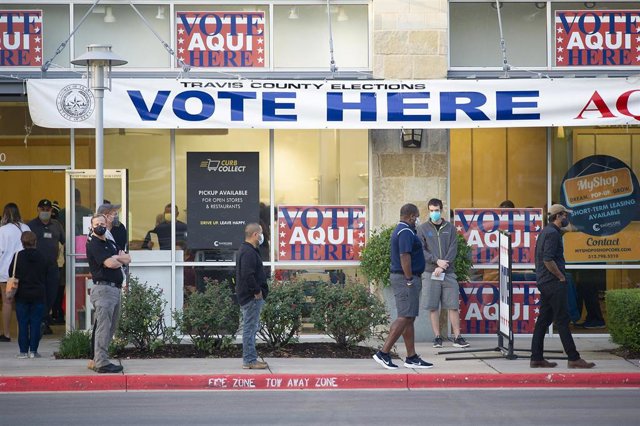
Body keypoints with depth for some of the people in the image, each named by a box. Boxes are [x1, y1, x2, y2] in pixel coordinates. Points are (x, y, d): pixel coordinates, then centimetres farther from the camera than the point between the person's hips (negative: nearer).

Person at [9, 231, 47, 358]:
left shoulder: (18, 256, -6)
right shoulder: (41, 257, 0)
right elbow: (45, 276, 7)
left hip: (22, 295, -1)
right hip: (39, 294, 1)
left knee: (22, 324, 4)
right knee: (36, 323, 4)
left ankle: (23, 351, 2)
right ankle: (33, 350, 2)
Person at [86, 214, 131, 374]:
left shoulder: (110, 243, 21)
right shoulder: (93, 244, -6)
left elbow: (127, 259, 11)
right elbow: (110, 263, -16)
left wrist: (116, 258, -7)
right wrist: (120, 260, 4)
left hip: (115, 288, 9)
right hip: (103, 288, -9)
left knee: (110, 328, 11)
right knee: (103, 327, -11)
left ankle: (98, 360, 16)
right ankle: (101, 363, -12)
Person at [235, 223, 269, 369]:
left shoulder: (246, 250, 17)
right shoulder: (249, 252, -18)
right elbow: (247, 275, -27)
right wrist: (257, 291, -18)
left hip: (251, 297, 11)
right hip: (252, 297, -11)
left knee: (252, 327, 15)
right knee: (250, 328, -7)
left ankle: (250, 359, 20)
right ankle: (249, 360, -4)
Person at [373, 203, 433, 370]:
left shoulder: (400, 230, 19)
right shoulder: (406, 232, -14)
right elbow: (404, 256, -23)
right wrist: (409, 280, -21)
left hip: (403, 278, 11)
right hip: (405, 278, -11)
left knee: (409, 319, 10)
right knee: (404, 318, -11)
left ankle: (411, 357, 12)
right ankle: (383, 353, -13)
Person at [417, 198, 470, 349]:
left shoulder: (450, 228, 9)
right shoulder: (423, 228, 6)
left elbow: (453, 249, 1)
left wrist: (443, 266, -12)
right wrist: (437, 261, -14)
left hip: (448, 273, 1)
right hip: (430, 273, -1)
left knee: (453, 305, -2)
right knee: (433, 307, 0)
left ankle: (457, 337, 0)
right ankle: (437, 337, 6)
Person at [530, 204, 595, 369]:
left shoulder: (545, 231, 18)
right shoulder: (552, 233, -14)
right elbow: (548, 260, -23)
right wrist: (561, 276, -13)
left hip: (544, 282, 10)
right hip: (554, 283, -10)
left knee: (543, 320, 9)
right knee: (562, 320, -8)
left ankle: (537, 358, 9)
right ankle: (573, 358, -7)